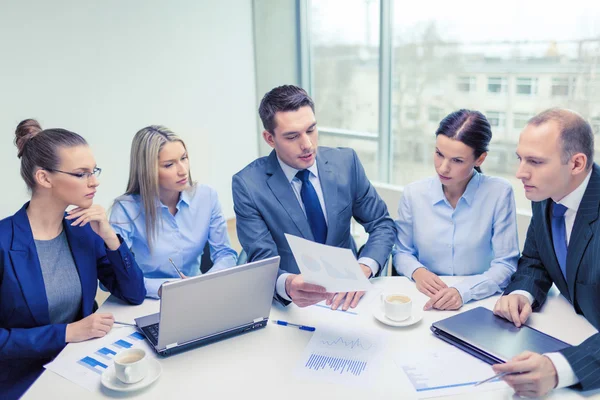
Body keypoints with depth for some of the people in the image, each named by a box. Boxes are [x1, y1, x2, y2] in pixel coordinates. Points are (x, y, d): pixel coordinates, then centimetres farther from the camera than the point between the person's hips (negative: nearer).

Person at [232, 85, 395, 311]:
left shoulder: (345, 162, -2)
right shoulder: (248, 184, -10)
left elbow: (382, 224, 4)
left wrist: (363, 269, -17)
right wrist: (288, 285, -37)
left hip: (345, 289, 2)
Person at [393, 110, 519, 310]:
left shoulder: (499, 192, -10)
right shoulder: (414, 193, -3)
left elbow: (505, 265, -9)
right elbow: (402, 252, 8)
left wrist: (463, 291, -24)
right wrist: (417, 271, -13)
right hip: (424, 302, 1)